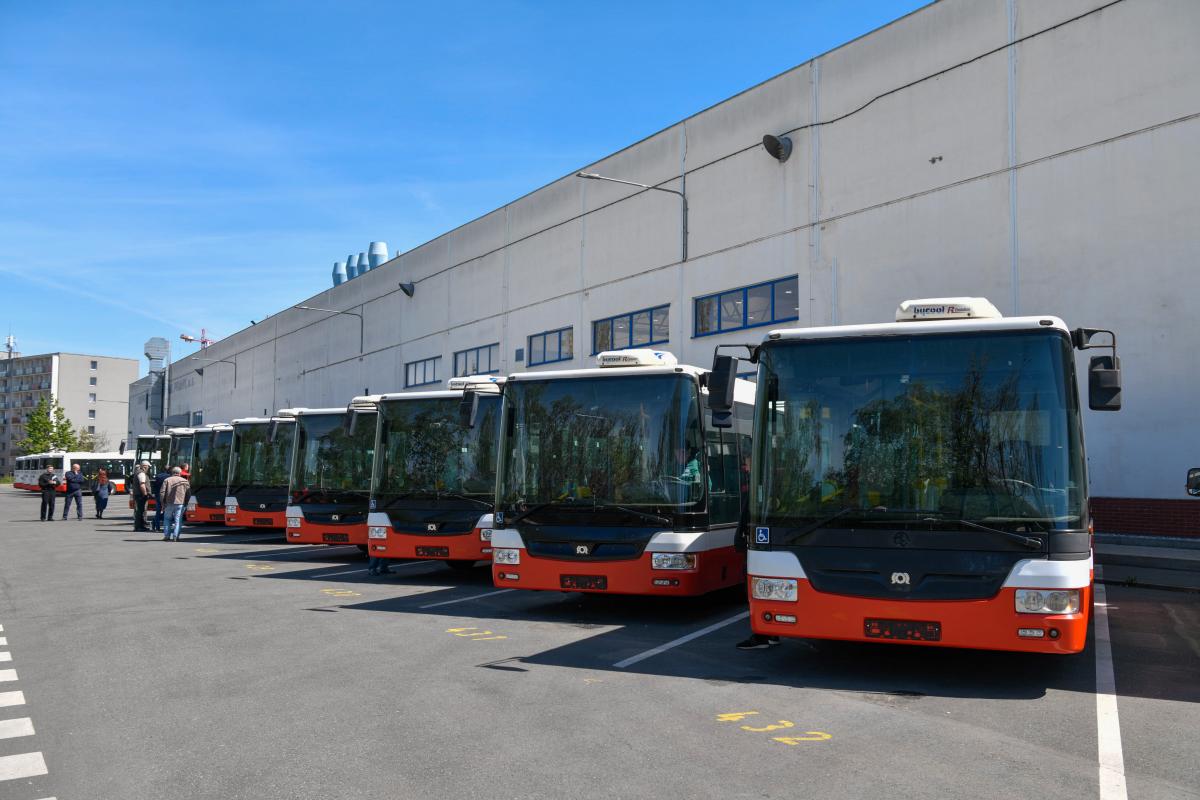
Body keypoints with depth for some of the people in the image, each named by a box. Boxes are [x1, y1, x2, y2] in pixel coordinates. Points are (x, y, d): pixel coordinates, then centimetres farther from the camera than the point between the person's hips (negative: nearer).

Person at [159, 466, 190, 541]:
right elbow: (188, 494, 4)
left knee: (167, 519, 14)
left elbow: (162, 493, 1)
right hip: (180, 503, 0)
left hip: (169, 503, 0)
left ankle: (167, 536, 9)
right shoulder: (185, 481, 7)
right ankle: (175, 536, -4)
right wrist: (186, 503, 11)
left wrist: (162, 503, 8)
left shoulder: (167, 480, 6)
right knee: (178, 520, 2)